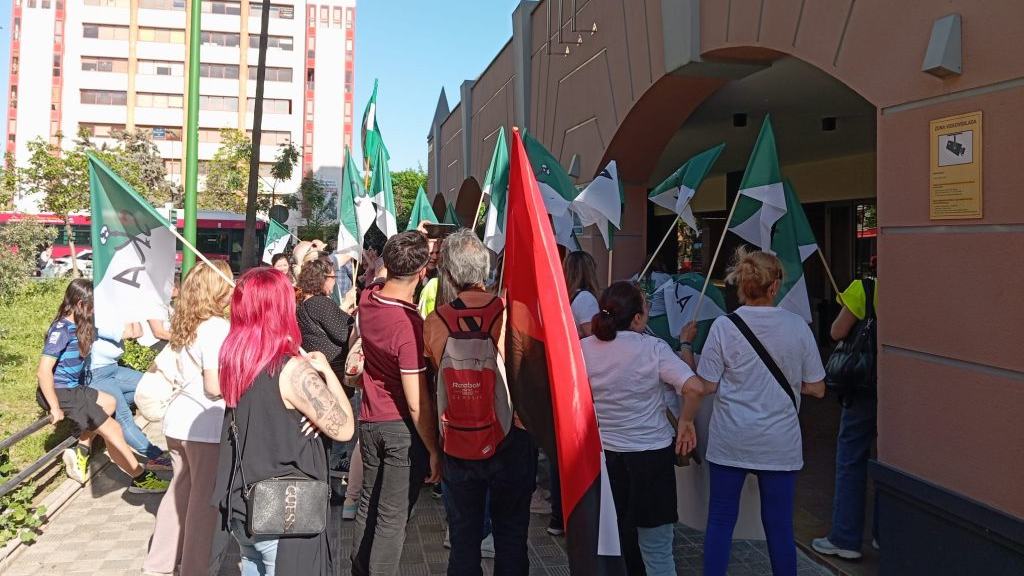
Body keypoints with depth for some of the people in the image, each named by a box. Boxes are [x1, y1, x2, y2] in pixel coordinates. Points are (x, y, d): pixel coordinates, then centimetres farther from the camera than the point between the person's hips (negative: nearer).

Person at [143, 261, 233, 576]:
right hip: (206, 426, -9)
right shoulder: (216, 327, -19)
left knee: (180, 490, 22)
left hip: (178, 420, 9)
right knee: (204, 499, 5)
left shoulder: (185, 324, 7)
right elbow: (215, 385, -23)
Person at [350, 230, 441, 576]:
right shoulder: (409, 325, -25)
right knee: (393, 517, 3)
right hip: (403, 429, -7)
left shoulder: (367, 299, -5)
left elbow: (383, 274, 24)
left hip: (370, 421, 7)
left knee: (368, 504, 21)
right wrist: (435, 451, -12)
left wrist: (411, 242, 22)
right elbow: (417, 404, -21)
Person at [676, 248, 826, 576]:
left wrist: (686, 344, 5)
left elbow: (704, 386, -8)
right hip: (780, 444, 1)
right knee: (779, 524, 12)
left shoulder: (724, 327, -9)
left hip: (730, 441, 0)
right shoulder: (797, 326, -6)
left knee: (720, 520, 11)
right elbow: (816, 389, 1)